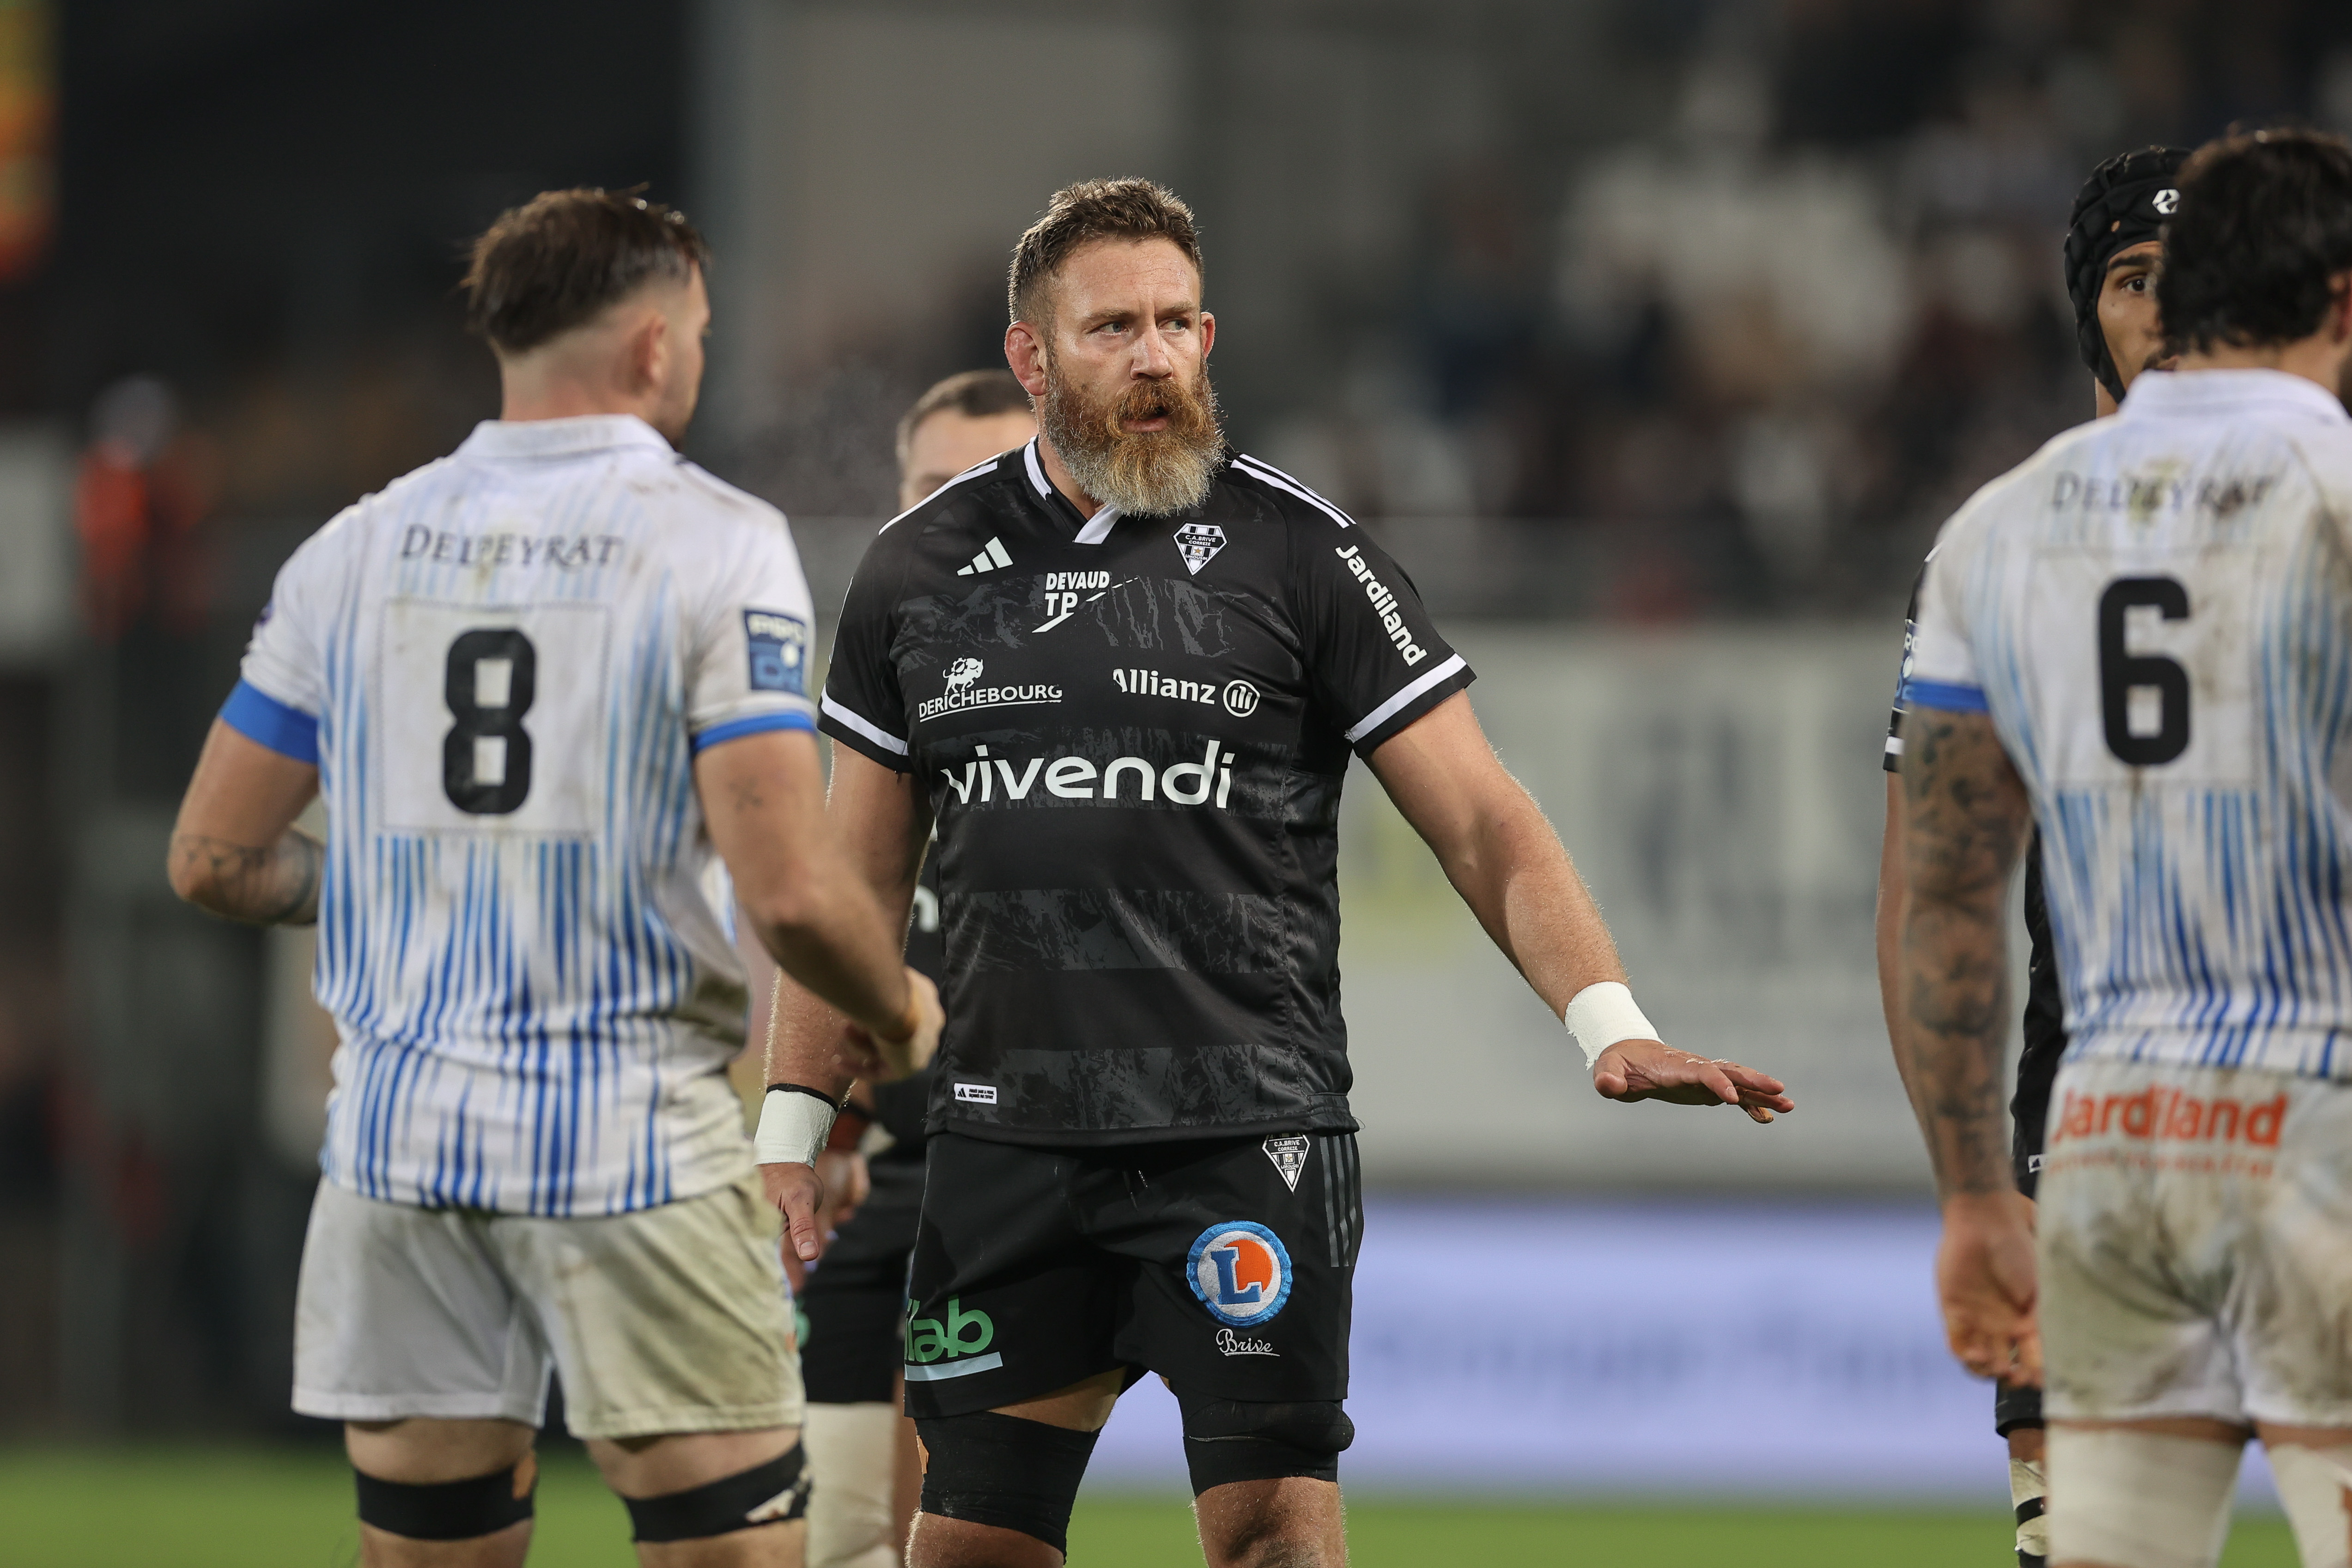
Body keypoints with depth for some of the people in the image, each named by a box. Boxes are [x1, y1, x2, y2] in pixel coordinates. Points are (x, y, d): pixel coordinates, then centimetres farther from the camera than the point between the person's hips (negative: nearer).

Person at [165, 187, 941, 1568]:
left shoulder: (355, 551, 7)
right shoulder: (717, 545, -7)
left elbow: (213, 860, 10)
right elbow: (792, 892, -15)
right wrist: (900, 1010, 5)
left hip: (401, 1135, 5)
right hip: (633, 1142, -5)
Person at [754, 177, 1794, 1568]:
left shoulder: (1297, 554, 1)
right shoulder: (925, 570, 10)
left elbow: (1481, 823, 0)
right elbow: (858, 878, 16)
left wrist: (1610, 1024, -13)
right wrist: (793, 1129, 10)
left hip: (1246, 1138, -3)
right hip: (1007, 1139, 3)